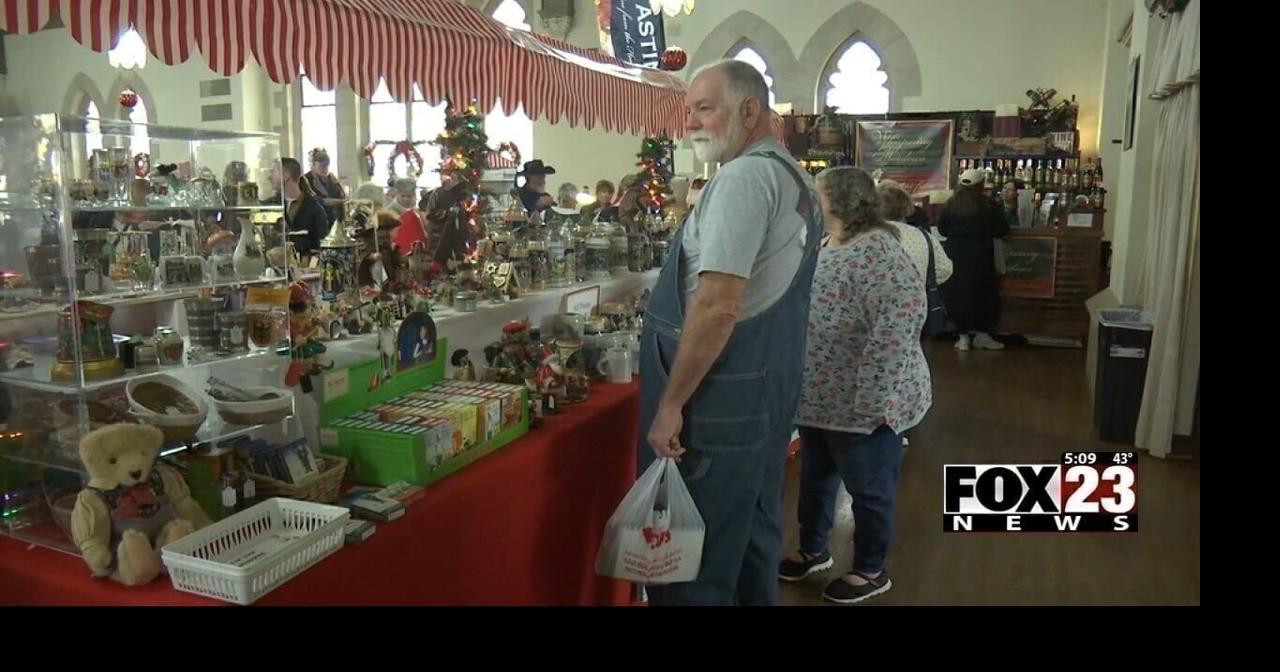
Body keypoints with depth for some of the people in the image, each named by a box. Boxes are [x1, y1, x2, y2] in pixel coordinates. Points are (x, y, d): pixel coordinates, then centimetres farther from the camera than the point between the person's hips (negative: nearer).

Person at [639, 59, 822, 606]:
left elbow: (718, 305, -24)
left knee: (690, 562, 0)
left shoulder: (743, 177, -15)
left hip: (722, 398, -10)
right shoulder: (797, 180, 14)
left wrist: (671, 403, -18)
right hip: (773, 393, 10)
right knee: (754, 538, 20)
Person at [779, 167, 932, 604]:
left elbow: (898, 330, -28)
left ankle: (871, 571, 27)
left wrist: (873, 400, -27)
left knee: (869, 490, 9)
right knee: (815, 477, 21)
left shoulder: (879, 254, -22)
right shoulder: (828, 247, 9)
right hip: (821, 398, 9)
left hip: (861, 404, -9)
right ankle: (813, 550, 40)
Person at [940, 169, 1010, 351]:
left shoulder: (951, 204, -2)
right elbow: (1002, 230, -2)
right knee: (983, 293, 10)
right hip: (980, 255, -2)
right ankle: (981, 334, 13)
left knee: (959, 293, 6)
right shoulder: (989, 205, -6)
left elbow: (941, 229, 5)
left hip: (956, 254, 2)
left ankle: (963, 336, 8)